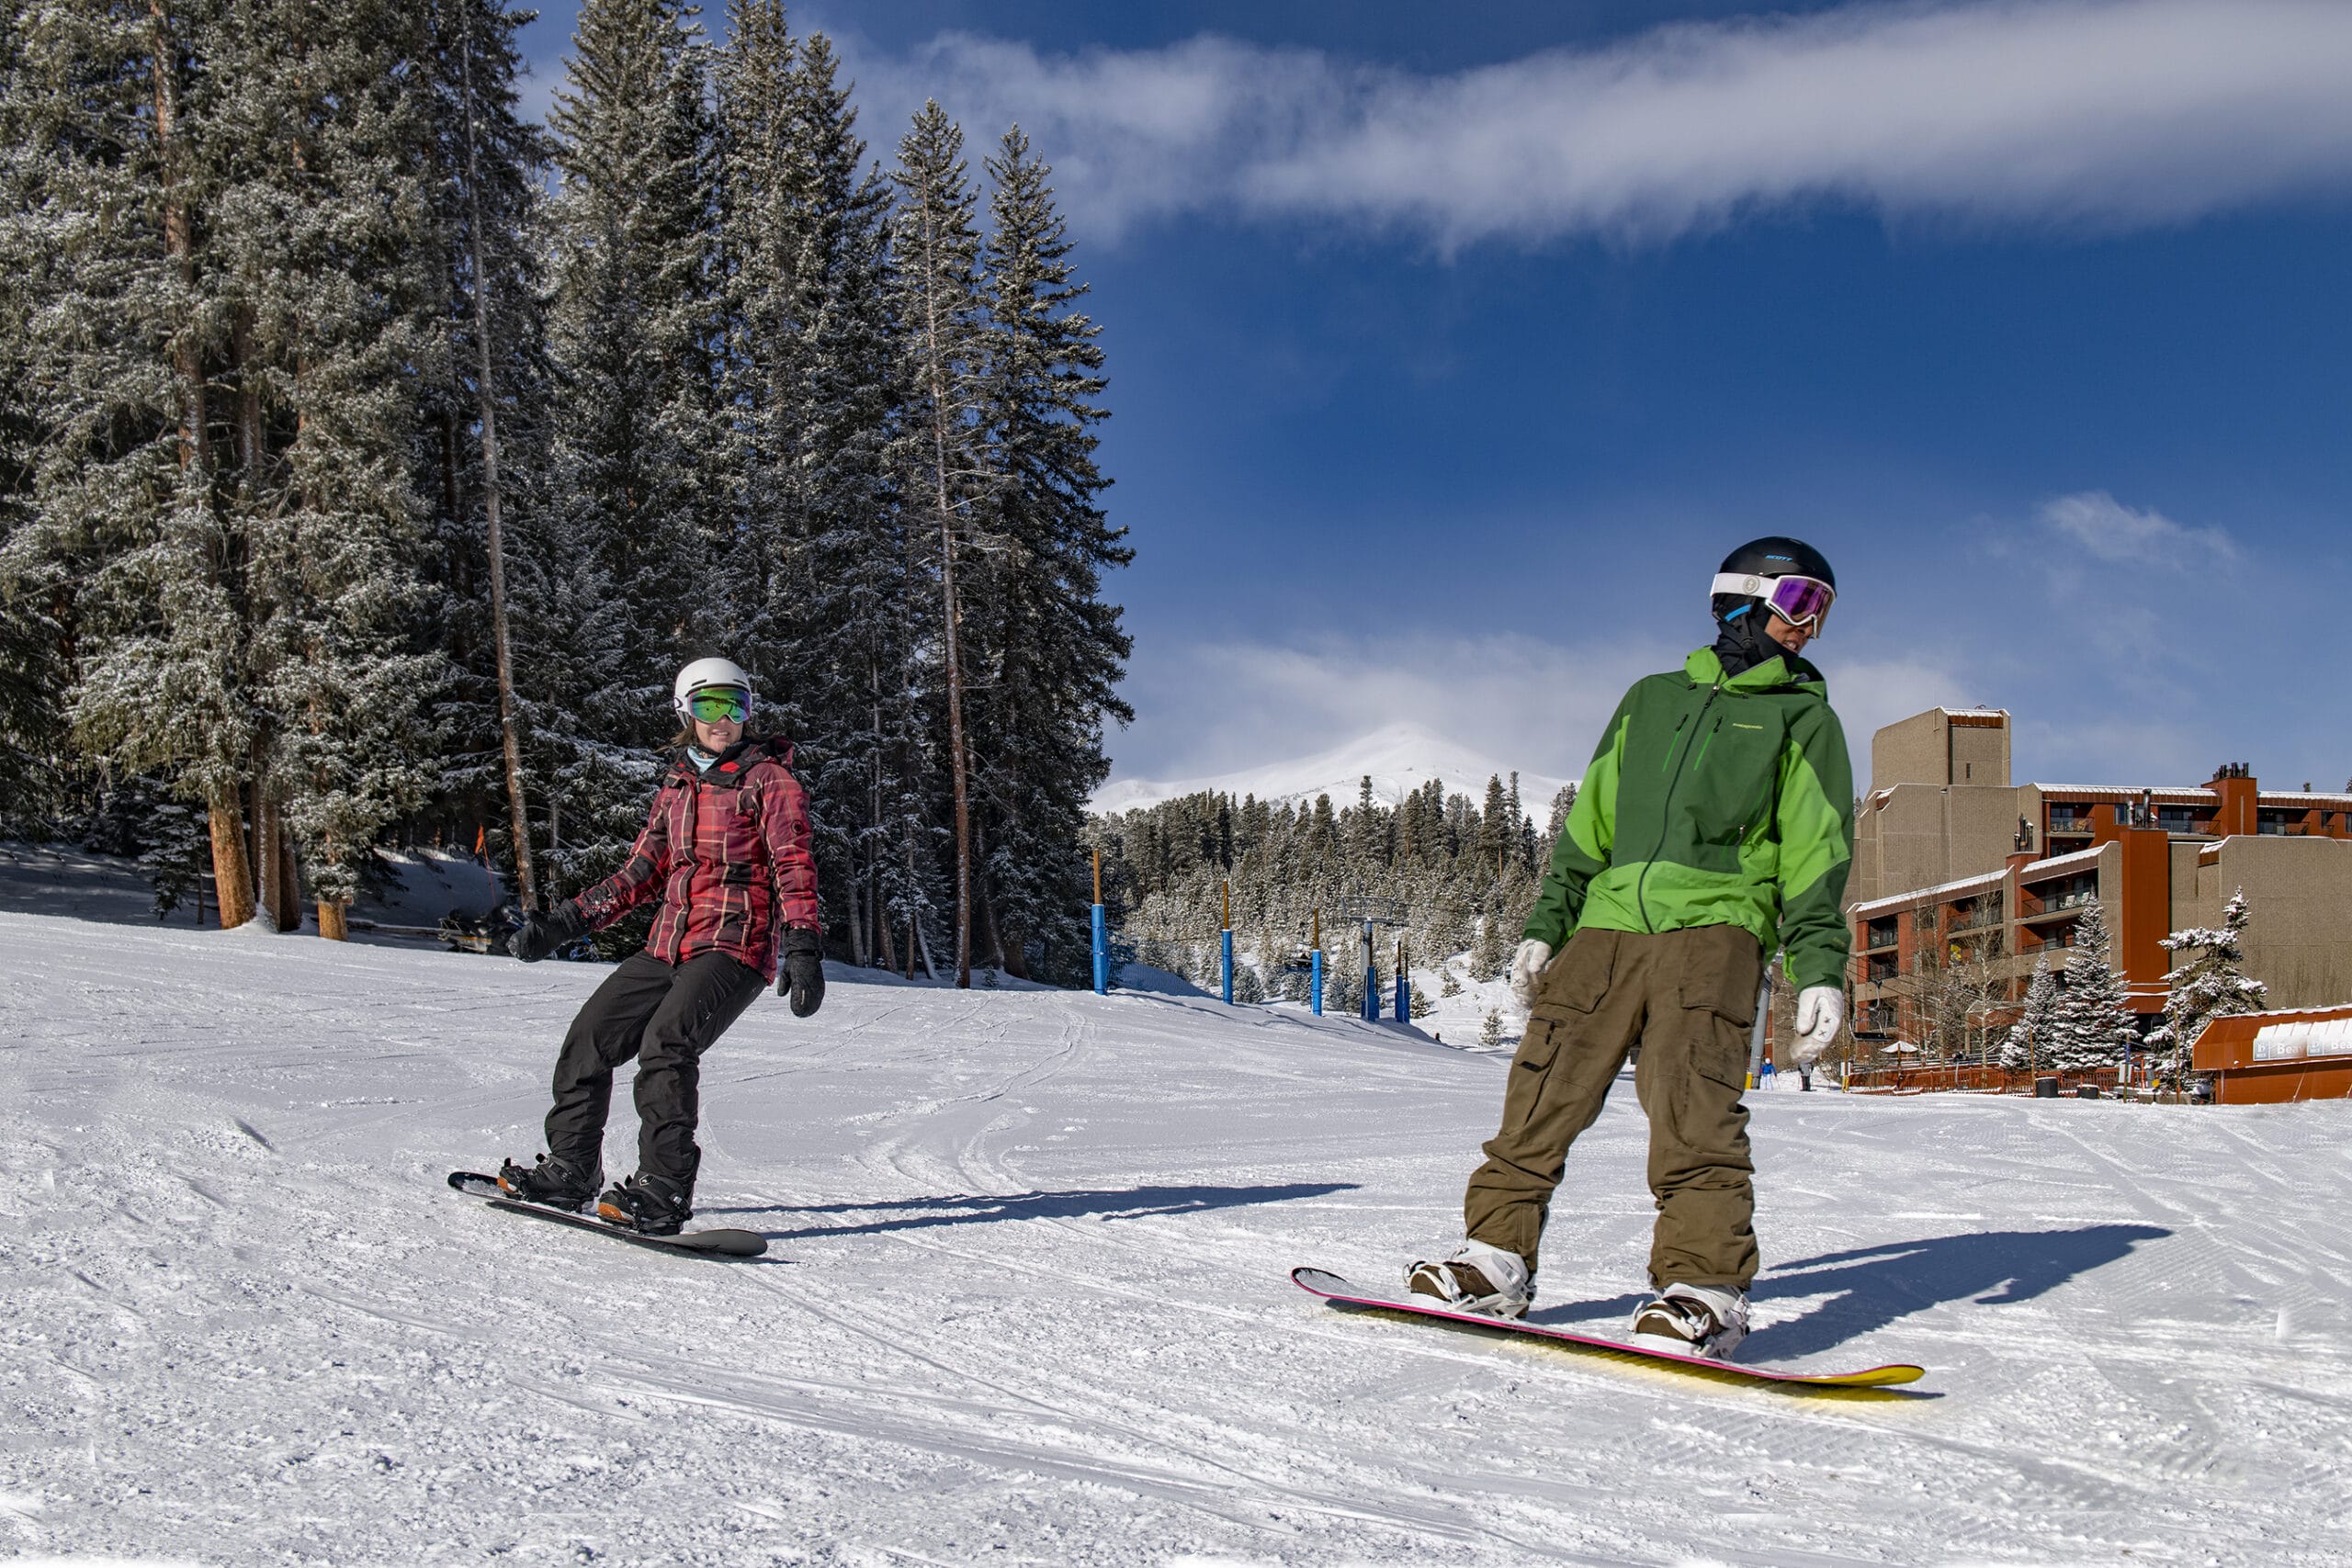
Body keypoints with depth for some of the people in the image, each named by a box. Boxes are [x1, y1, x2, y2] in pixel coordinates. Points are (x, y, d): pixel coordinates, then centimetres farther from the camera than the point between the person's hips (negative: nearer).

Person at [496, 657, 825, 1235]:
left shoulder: (768, 779, 1)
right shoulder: (675, 789, 20)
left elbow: (794, 868, -8)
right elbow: (638, 874, 23)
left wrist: (802, 950, -20)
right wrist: (564, 923, 17)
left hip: (735, 948, -7)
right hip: (669, 947, 7)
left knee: (666, 1042, -26)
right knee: (590, 1037, 1)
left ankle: (664, 1190, -26)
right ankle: (569, 1169, 14)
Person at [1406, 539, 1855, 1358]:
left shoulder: (1803, 718, 13)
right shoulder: (1652, 699, 22)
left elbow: (1816, 853, 5)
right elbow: (1589, 822, 22)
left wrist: (1819, 970, -7)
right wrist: (1545, 926, 15)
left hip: (1712, 927, -4)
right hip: (1608, 923, 4)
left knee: (1691, 1101, -20)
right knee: (1543, 1090, -1)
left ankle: (1704, 1290, -17)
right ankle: (1496, 1257, 7)